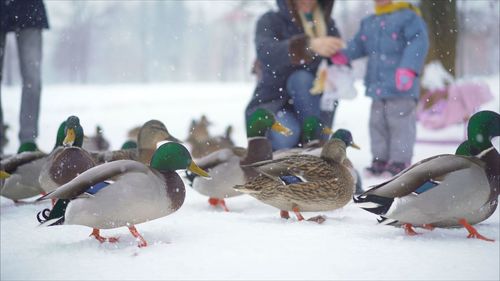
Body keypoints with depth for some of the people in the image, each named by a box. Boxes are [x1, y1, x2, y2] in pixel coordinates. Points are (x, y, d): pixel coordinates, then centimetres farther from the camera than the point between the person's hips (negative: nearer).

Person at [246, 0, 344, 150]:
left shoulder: (328, 25, 4)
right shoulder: (270, 21, -9)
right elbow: (266, 53, -31)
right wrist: (309, 45, -49)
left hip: (306, 107, 3)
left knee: (302, 78, -28)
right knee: (286, 135, -35)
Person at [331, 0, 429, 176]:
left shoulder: (408, 17, -7)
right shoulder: (368, 23, 15)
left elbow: (418, 42, -17)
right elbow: (358, 45, 16)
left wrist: (408, 68, -28)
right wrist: (343, 55, -5)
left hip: (401, 88, -7)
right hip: (376, 86, 7)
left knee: (400, 123, -4)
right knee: (377, 123, 12)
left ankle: (400, 160, 3)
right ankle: (380, 159, 21)